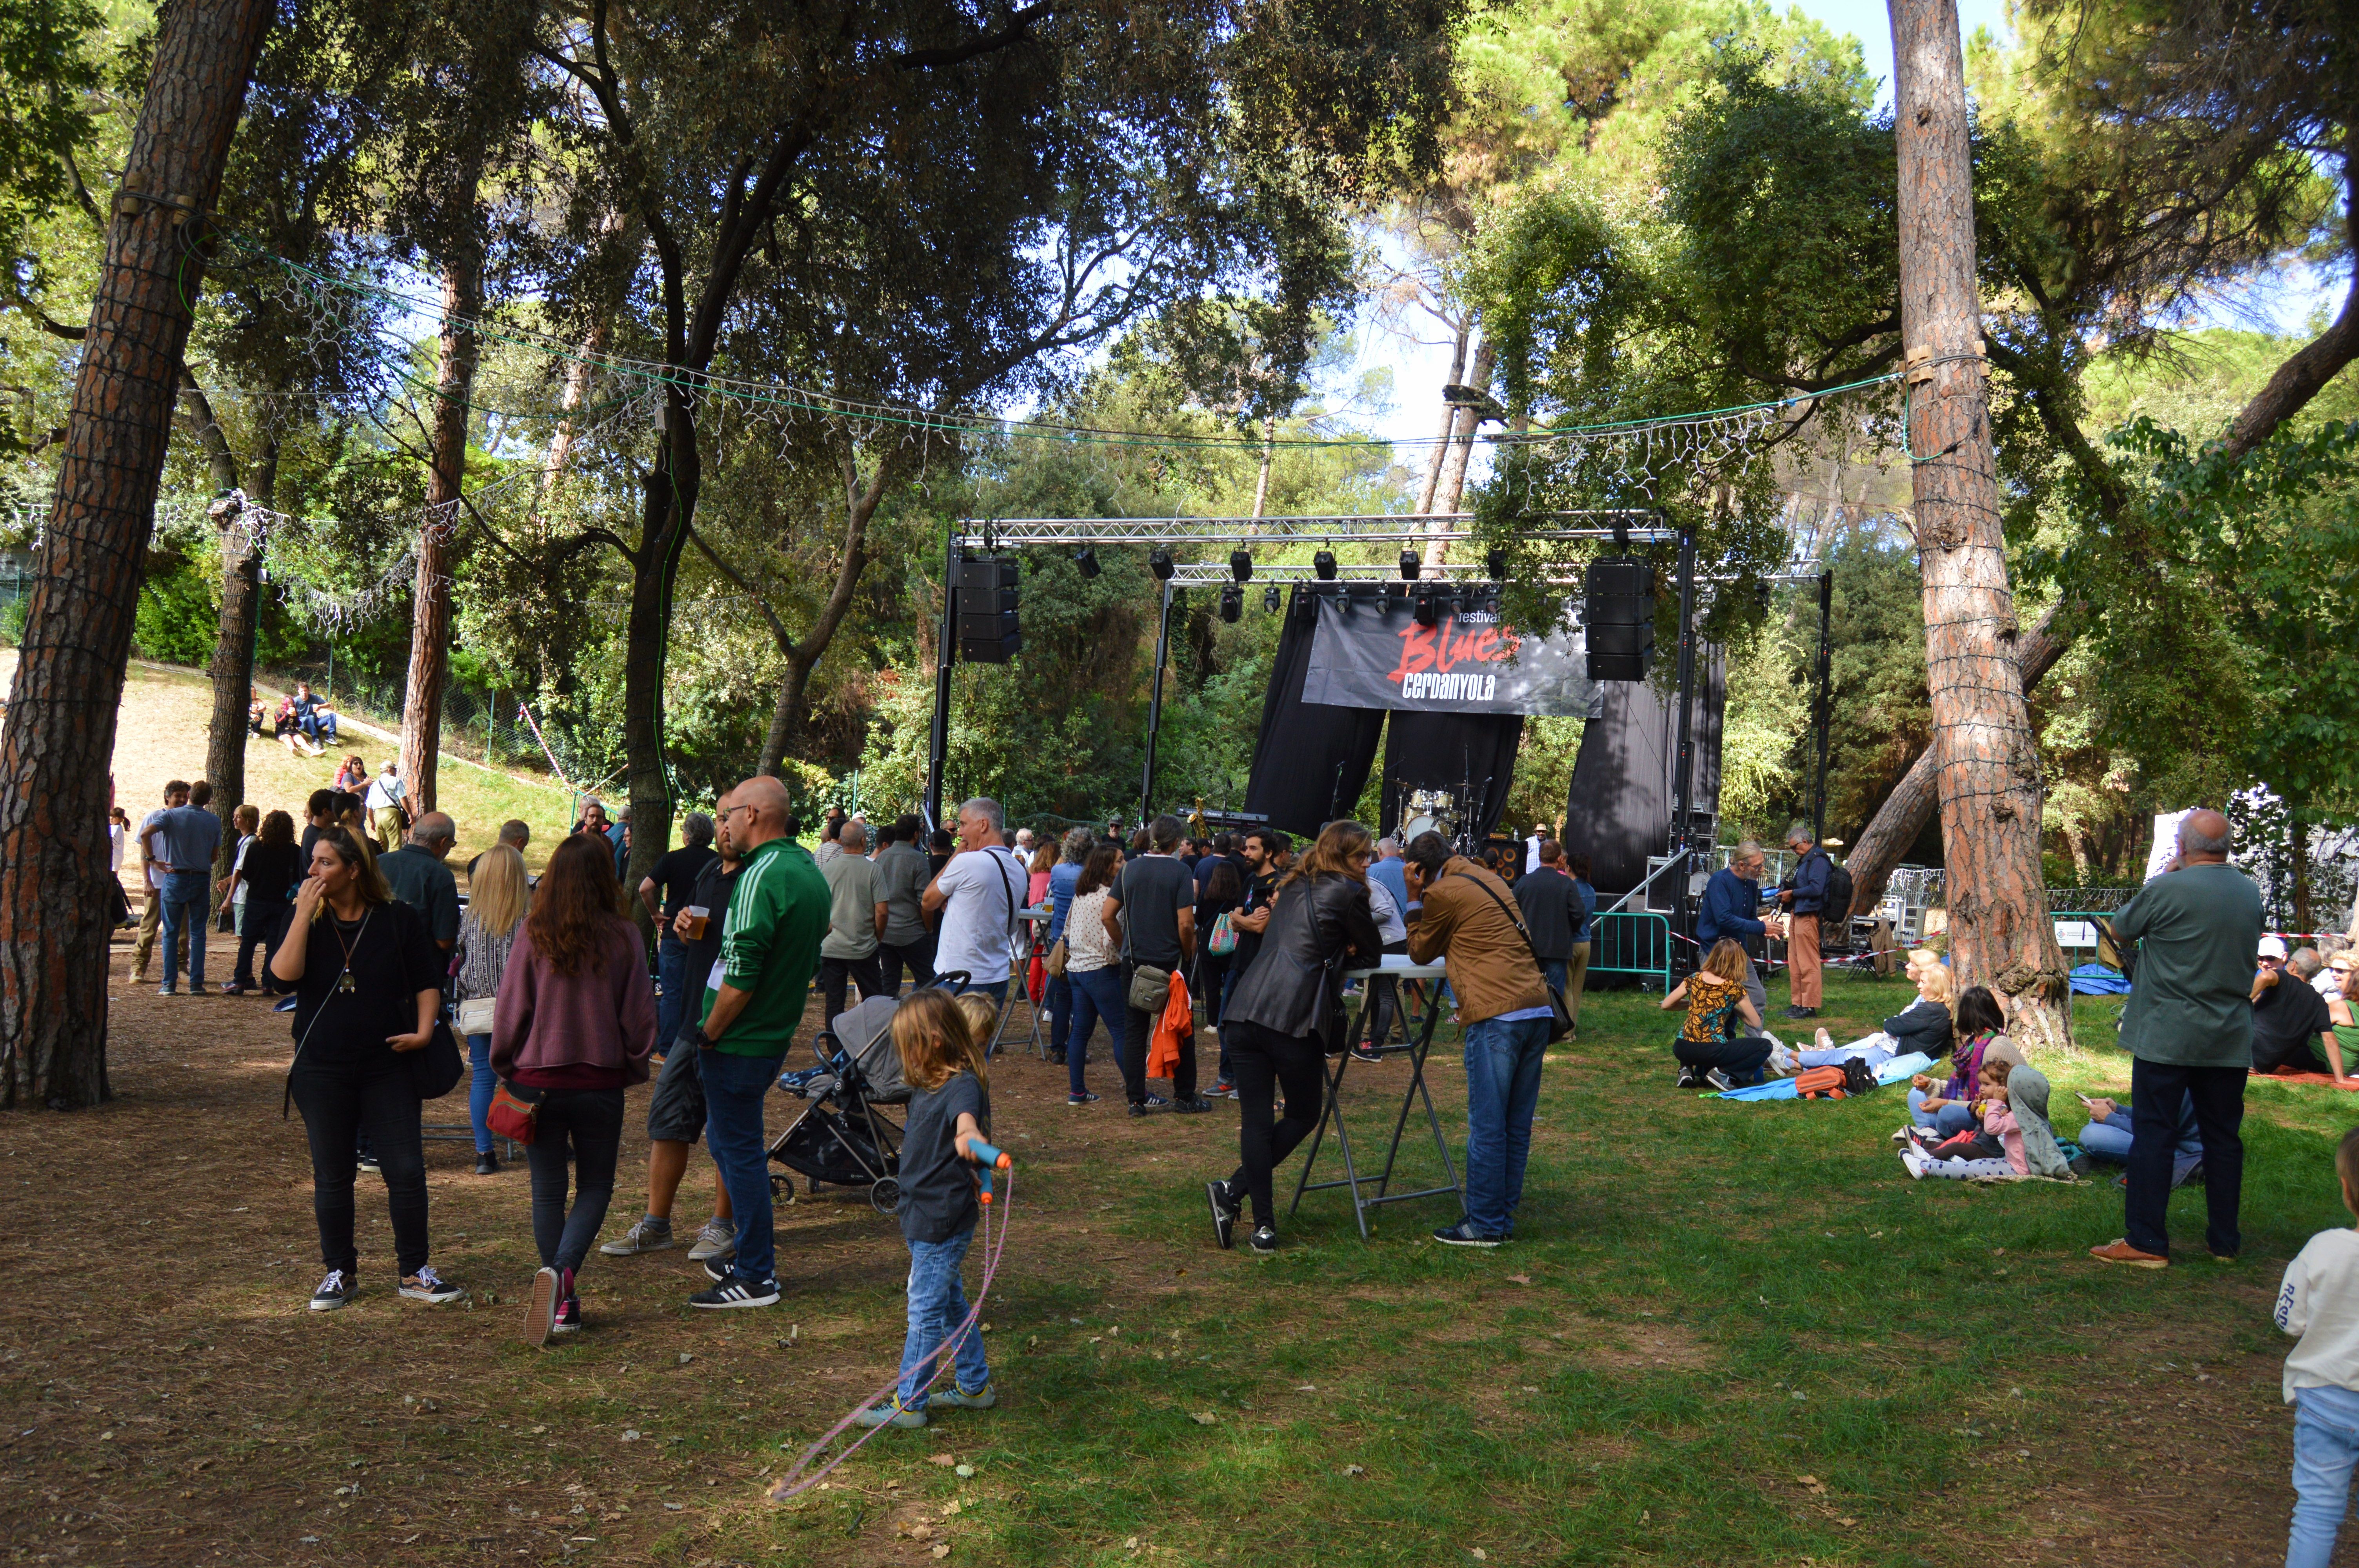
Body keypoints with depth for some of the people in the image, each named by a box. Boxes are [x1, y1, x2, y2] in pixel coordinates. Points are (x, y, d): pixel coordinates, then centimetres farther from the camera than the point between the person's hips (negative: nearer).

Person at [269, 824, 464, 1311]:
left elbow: (428, 981, 5)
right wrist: (305, 912, -17)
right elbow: (285, 973, -14)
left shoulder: (398, 920, -1)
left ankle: (415, 1272, 10)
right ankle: (340, 1273, 23)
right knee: (332, 1176, 9)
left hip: (387, 1066, -1)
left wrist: (423, 1030, -9)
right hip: (321, 1069, 1)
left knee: (407, 1171, -2)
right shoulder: (307, 919, 3)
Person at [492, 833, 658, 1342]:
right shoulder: (624, 938, -8)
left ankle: (561, 1299, 17)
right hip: (601, 1084, 0)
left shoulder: (534, 936, -8)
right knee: (595, 1185, 13)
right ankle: (562, 1270, -11)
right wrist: (633, 1069, 14)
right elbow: (640, 1016, -3)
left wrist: (507, 1069, 13)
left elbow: (510, 1011, -3)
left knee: (548, 1191, 13)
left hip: (539, 1083, 0)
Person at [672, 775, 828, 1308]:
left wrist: (708, 1033, -12)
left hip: (739, 1043, -9)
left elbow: (741, 974, -24)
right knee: (728, 1142, 21)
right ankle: (756, 1253, 30)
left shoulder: (763, 876, -20)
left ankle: (756, 1279, 9)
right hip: (775, 1036, 9)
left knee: (739, 1151, 0)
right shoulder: (811, 872, 10)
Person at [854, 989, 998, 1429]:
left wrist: (970, 1136, -66)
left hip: (944, 1222, -10)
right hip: (924, 1216, 10)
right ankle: (974, 1385, 33)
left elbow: (965, 1114, -46)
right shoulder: (930, 1084, 9)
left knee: (925, 1310, 0)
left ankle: (909, 1404, 10)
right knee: (949, 1302, 20)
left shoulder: (963, 1085, -22)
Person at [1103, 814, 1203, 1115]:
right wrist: (1188, 953, 2)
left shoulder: (1129, 869, 2)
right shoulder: (1180, 871, -10)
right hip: (1170, 962, -3)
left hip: (1134, 962, 3)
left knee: (1135, 1029, 9)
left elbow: (1108, 916, 1)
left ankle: (1136, 1099, 9)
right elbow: (1186, 924, -15)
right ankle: (1184, 1097, 16)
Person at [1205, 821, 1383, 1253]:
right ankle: (1232, 1191, 1)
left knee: (1255, 1119, 7)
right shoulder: (1347, 892, 3)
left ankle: (1263, 1224, 4)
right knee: (1303, 1115, 10)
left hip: (1244, 1009, 6)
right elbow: (1373, 951, 13)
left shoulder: (1292, 886, 24)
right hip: (1293, 1017, -6)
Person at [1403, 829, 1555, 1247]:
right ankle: (1503, 1216, 18)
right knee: (1516, 1125, 12)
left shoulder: (1443, 892, -1)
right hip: (1538, 1010, 8)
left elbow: (1421, 953, 12)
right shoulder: (1490, 881, 23)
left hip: (1497, 1017, -8)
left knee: (1487, 1125, -1)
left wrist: (1414, 898, 17)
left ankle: (1485, 1225, 3)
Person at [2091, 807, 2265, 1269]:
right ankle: (2225, 1240, 20)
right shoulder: (2251, 893, 5)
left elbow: (2122, 927, 1)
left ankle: (2147, 1243, 1)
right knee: (2223, 1135, 12)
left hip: (2167, 1036, -5)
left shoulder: (2167, 890, -15)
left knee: (2152, 1132, 0)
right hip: (2230, 1039, 5)